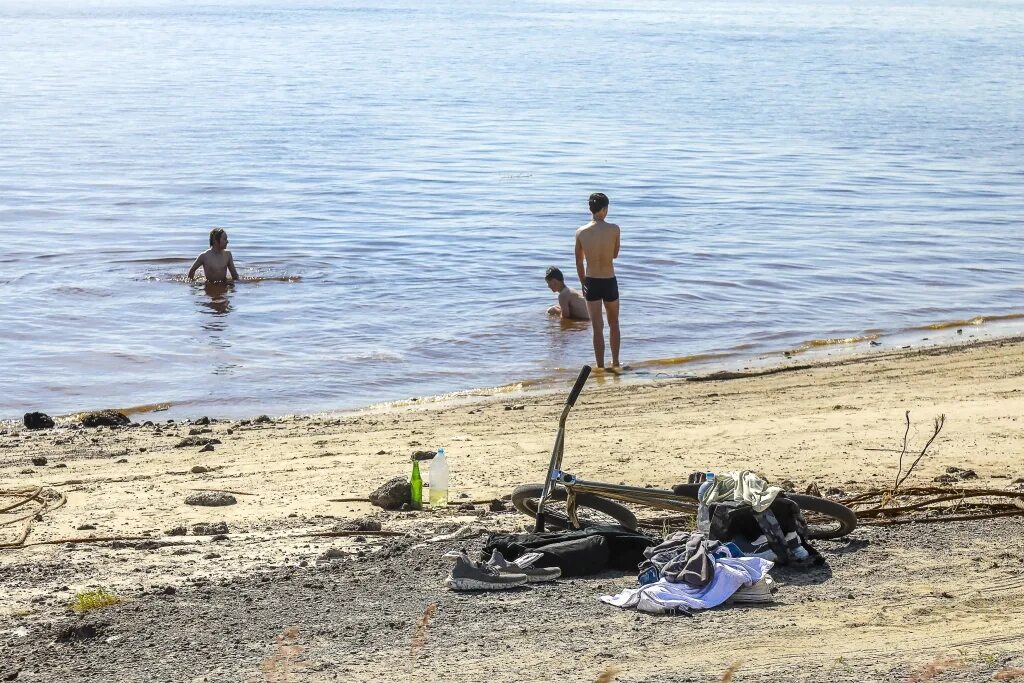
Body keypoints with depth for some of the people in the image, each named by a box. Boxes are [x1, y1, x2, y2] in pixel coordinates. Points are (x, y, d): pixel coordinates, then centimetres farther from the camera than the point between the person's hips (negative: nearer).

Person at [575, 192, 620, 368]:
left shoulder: (581, 232, -6)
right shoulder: (614, 229, -11)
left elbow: (579, 263, 3)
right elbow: (615, 255, 5)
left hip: (591, 282, 1)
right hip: (609, 282, 0)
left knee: (597, 327, 6)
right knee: (613, 324, 20)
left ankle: (600, 366, 5)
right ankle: (615, 362, 27)